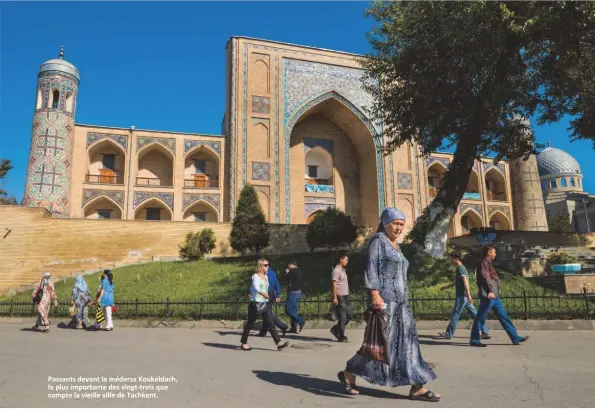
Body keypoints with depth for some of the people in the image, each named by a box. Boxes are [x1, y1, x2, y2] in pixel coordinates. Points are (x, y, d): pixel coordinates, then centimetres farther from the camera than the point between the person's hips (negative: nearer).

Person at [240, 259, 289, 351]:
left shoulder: (266, 277, 13)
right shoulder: (256, 276, -11)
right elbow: (256, 287, -31)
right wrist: (262, 293, -49)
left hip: (265, 303, 7)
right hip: (256, 303, -7)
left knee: (270, 323, -1)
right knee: (250, 323, 6)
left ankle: (278, 343, -6)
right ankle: (244, 343, 19)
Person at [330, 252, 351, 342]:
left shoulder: (343, 270, 18)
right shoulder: (336, 270, -10)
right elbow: (334, 285, -16)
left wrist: (347, 295, 18)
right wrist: (335, 298, -20)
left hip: (345, 296, 9)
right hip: (340, 297, -9)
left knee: (348, 316, 11)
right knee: (342, 317, -4)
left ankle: (335, 329, 21)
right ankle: (341, 337, 4)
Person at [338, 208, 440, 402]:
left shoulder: (396, 246, 19)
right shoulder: (378, 240, -5)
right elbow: (371, 268, -14)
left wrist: (403, 300, 20)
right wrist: (375, 294, -23)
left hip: (400, 301, 8)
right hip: (384, 299, -8)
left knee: (407, 341, 4)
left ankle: (417, 387, 7)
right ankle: (348, 373, 13)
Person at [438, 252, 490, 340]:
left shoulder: (460, 268, -11)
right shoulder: (462, 268, 18)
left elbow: (465, 281, -22)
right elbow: (457, 282, 31)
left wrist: (468, 294, -28)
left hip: (462, 295, -9)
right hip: (464, 296, 9)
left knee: (455, 315, -2)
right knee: (474, 314, 8)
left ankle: (449, 334, 4)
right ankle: (485, 332, 8)